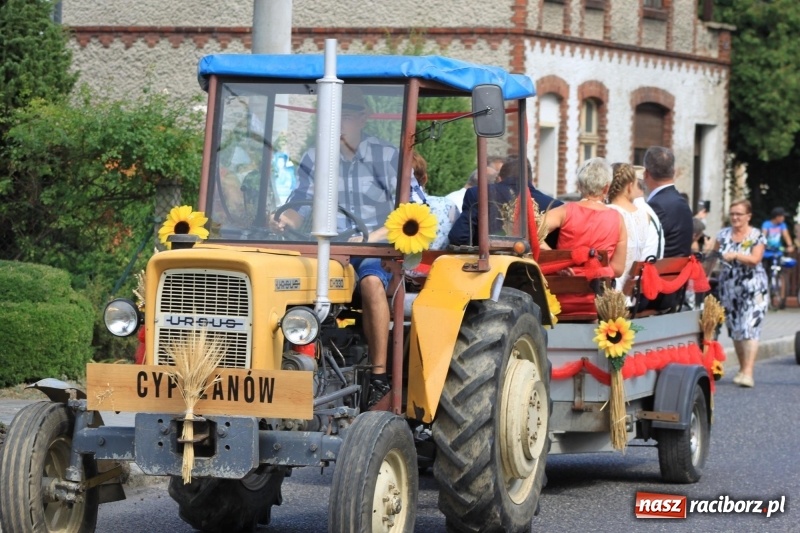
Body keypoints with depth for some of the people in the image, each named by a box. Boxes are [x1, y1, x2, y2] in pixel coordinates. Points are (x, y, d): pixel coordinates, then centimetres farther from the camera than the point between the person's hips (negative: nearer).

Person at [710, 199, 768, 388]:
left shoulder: (757, 236, -2)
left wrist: (735, 255, -27)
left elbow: (755, 259, -15)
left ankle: (748, 372, -18)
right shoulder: (723, 234, 9)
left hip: (752, 289, -4)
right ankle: (742, 368, 17)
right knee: (735, 330, 6)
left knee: (749, 328, -13)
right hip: (729, 289, 4)